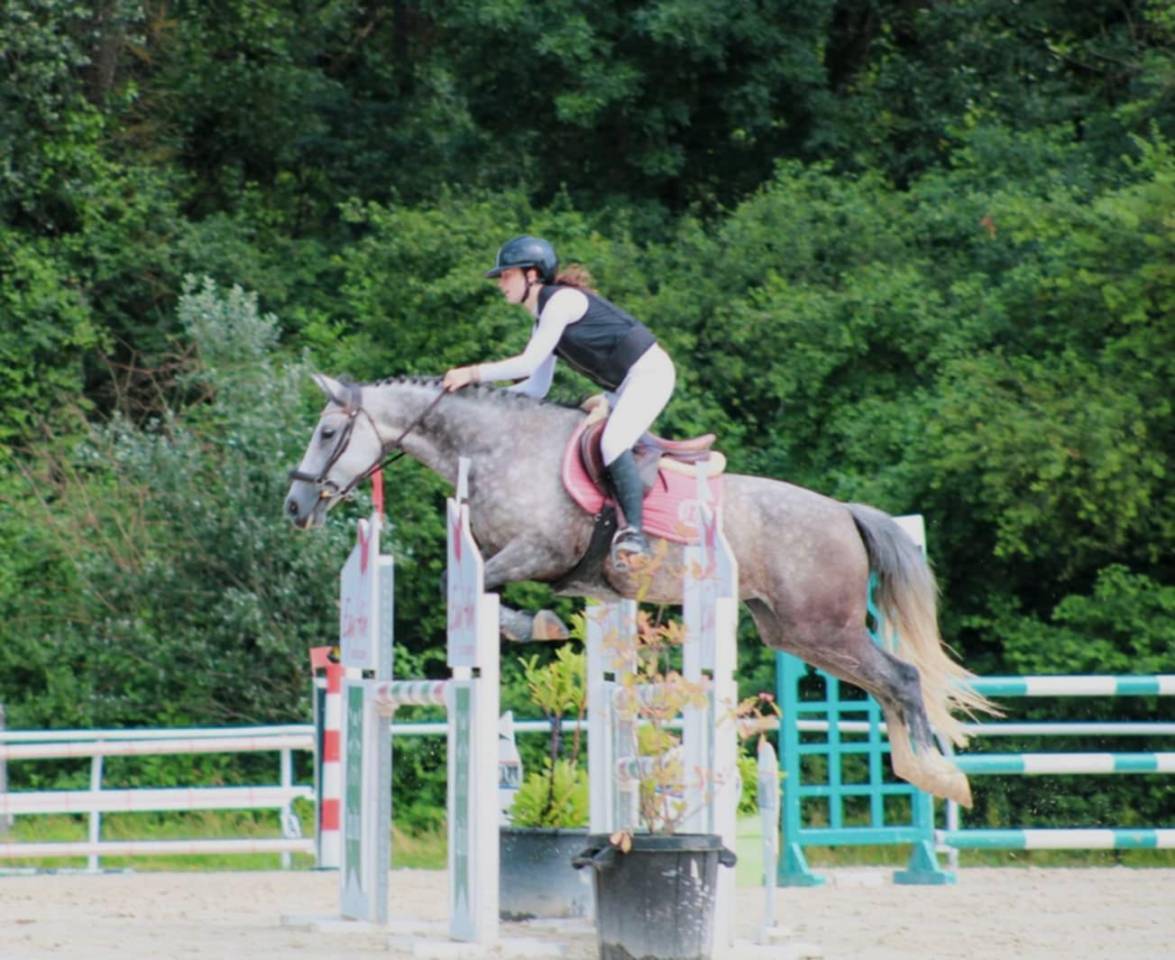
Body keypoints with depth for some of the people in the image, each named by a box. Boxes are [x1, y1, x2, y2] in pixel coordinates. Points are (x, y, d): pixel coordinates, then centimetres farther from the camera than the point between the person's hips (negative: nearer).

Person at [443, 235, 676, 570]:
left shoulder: (562, 301, -16)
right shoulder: (543, 320, 14)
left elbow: (529, 363, -22)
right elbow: (537, 387, 14)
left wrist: (473, 374, -19)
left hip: (649, 372, -11)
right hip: (621, 388, 11)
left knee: (612, 443, -27)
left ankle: (633, 532, -32)